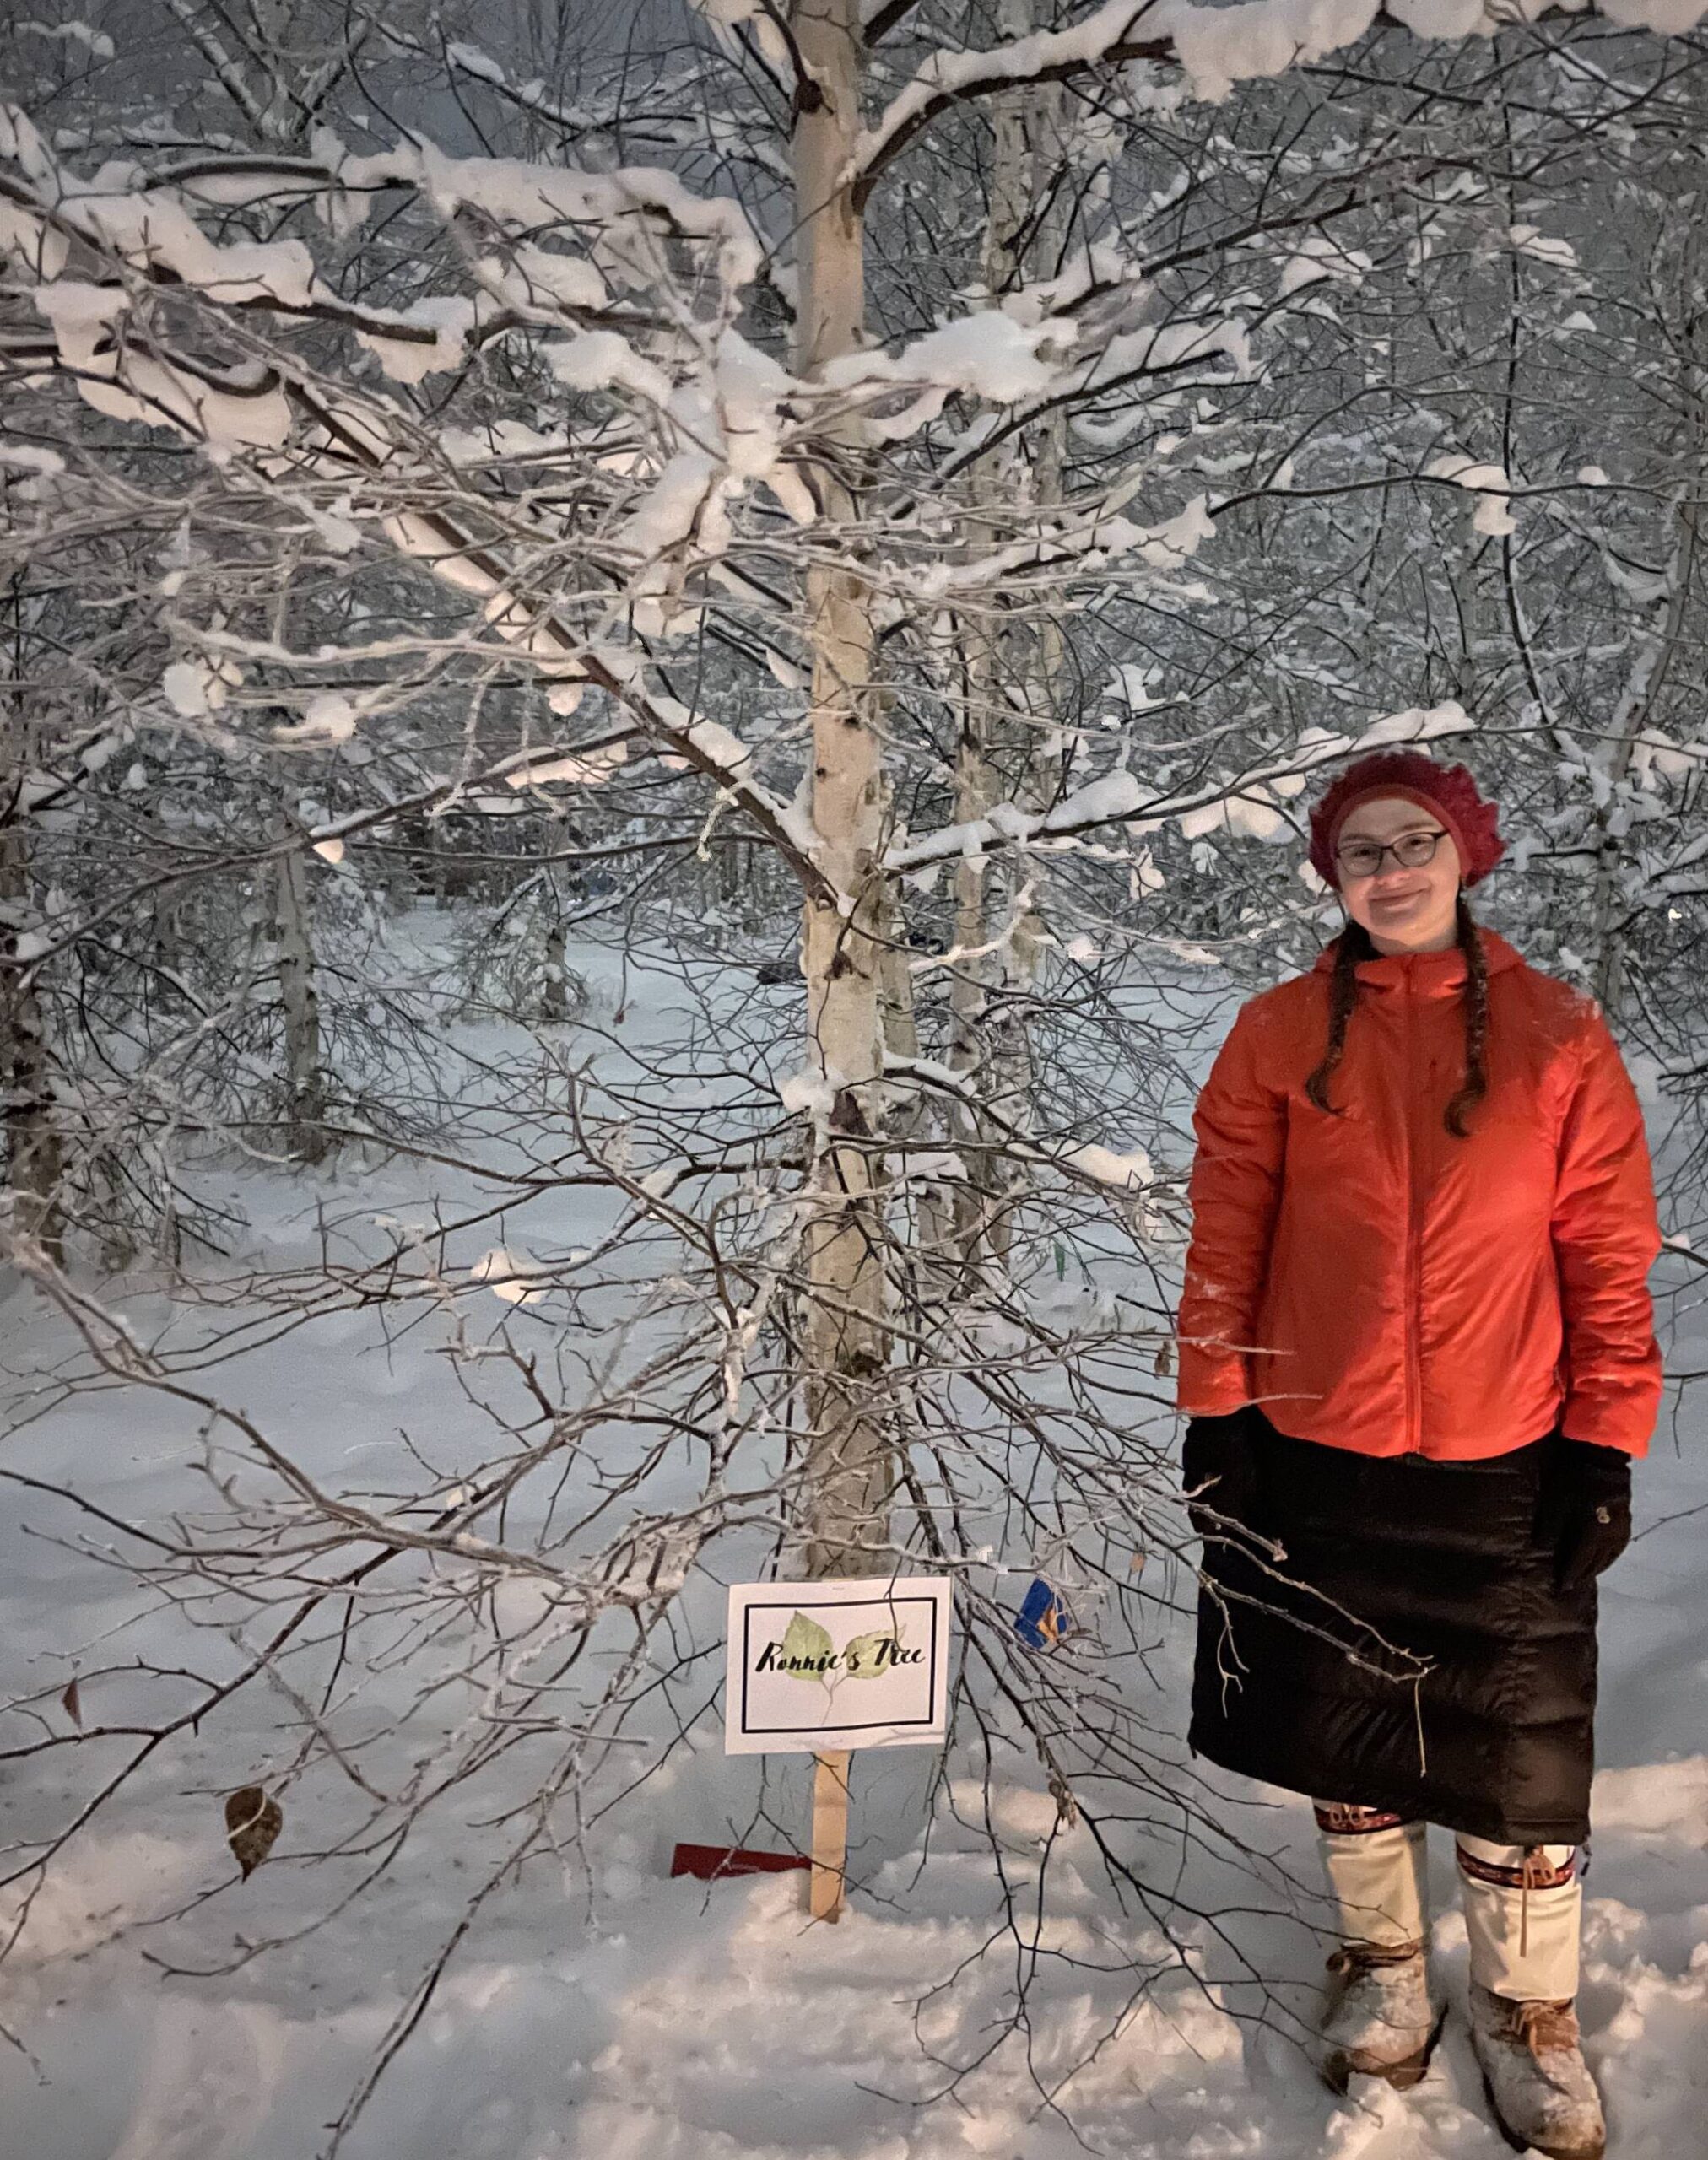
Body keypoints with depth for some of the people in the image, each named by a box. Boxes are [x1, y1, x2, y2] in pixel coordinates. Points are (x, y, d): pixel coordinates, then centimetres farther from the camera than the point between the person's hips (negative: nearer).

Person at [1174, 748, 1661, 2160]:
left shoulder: (1557, 1035, -2)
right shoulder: (1280, 1035, -1)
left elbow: (1608, 1255, -1)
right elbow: (1226, 1239, 1)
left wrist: (1605, 1445, -3)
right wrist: (1215, 1409, -1)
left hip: (1503, 1463, -1)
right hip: (1317, 1456, 1)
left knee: (1518, 1753, 7)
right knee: (1349, 1732, 15)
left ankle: (1528, 2013, 30)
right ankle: (1384, 1970, 38)